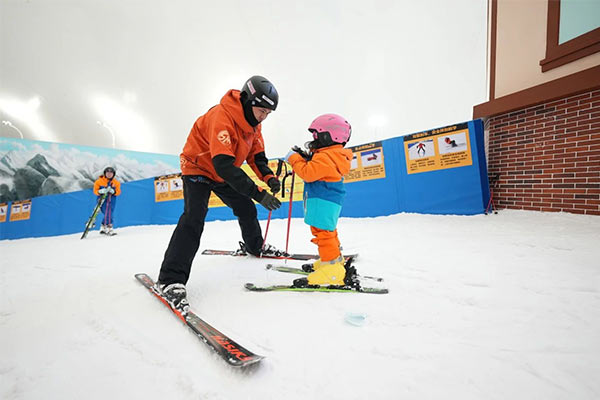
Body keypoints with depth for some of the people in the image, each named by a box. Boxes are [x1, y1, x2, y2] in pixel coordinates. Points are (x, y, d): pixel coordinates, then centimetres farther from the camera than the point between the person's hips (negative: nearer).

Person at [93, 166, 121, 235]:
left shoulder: (116, 182, 9)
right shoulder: (99, 181, 3)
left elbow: (118, 192, 4)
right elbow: (95, 191, 3)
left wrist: (113, 191, -17)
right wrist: (100, 191, -18)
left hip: (112, 201, 3)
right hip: (102, 200, -3)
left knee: (110, 214, 5)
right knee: (107, 214, -18)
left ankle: (103, 228, 26)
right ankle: (109, 229, -17)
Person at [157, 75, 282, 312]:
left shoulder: (253, 123, -6)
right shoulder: (221, 117, -33)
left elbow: (256, 156, -2)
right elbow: (223, 164, -42)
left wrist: (269, 177, -22)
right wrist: (258, 193, -47)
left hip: (224, 175, 8)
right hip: (198, 167, -8)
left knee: (246, 208, 12)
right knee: (194, 217, -23)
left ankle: (255, 247, 37)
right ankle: (171, 279, -19)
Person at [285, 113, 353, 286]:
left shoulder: (325, 157, -19)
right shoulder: (331, 155, 17)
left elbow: (308, 173, -25)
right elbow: (314, 169, 22)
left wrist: (293, 158, -12)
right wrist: (303, 156, 11)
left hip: (323, 200, -12)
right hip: (328, 200, 12)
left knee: (322, 231, -12)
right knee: (327, 230, 24)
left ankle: (332, 267, -10)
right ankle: (335, 258, 39)